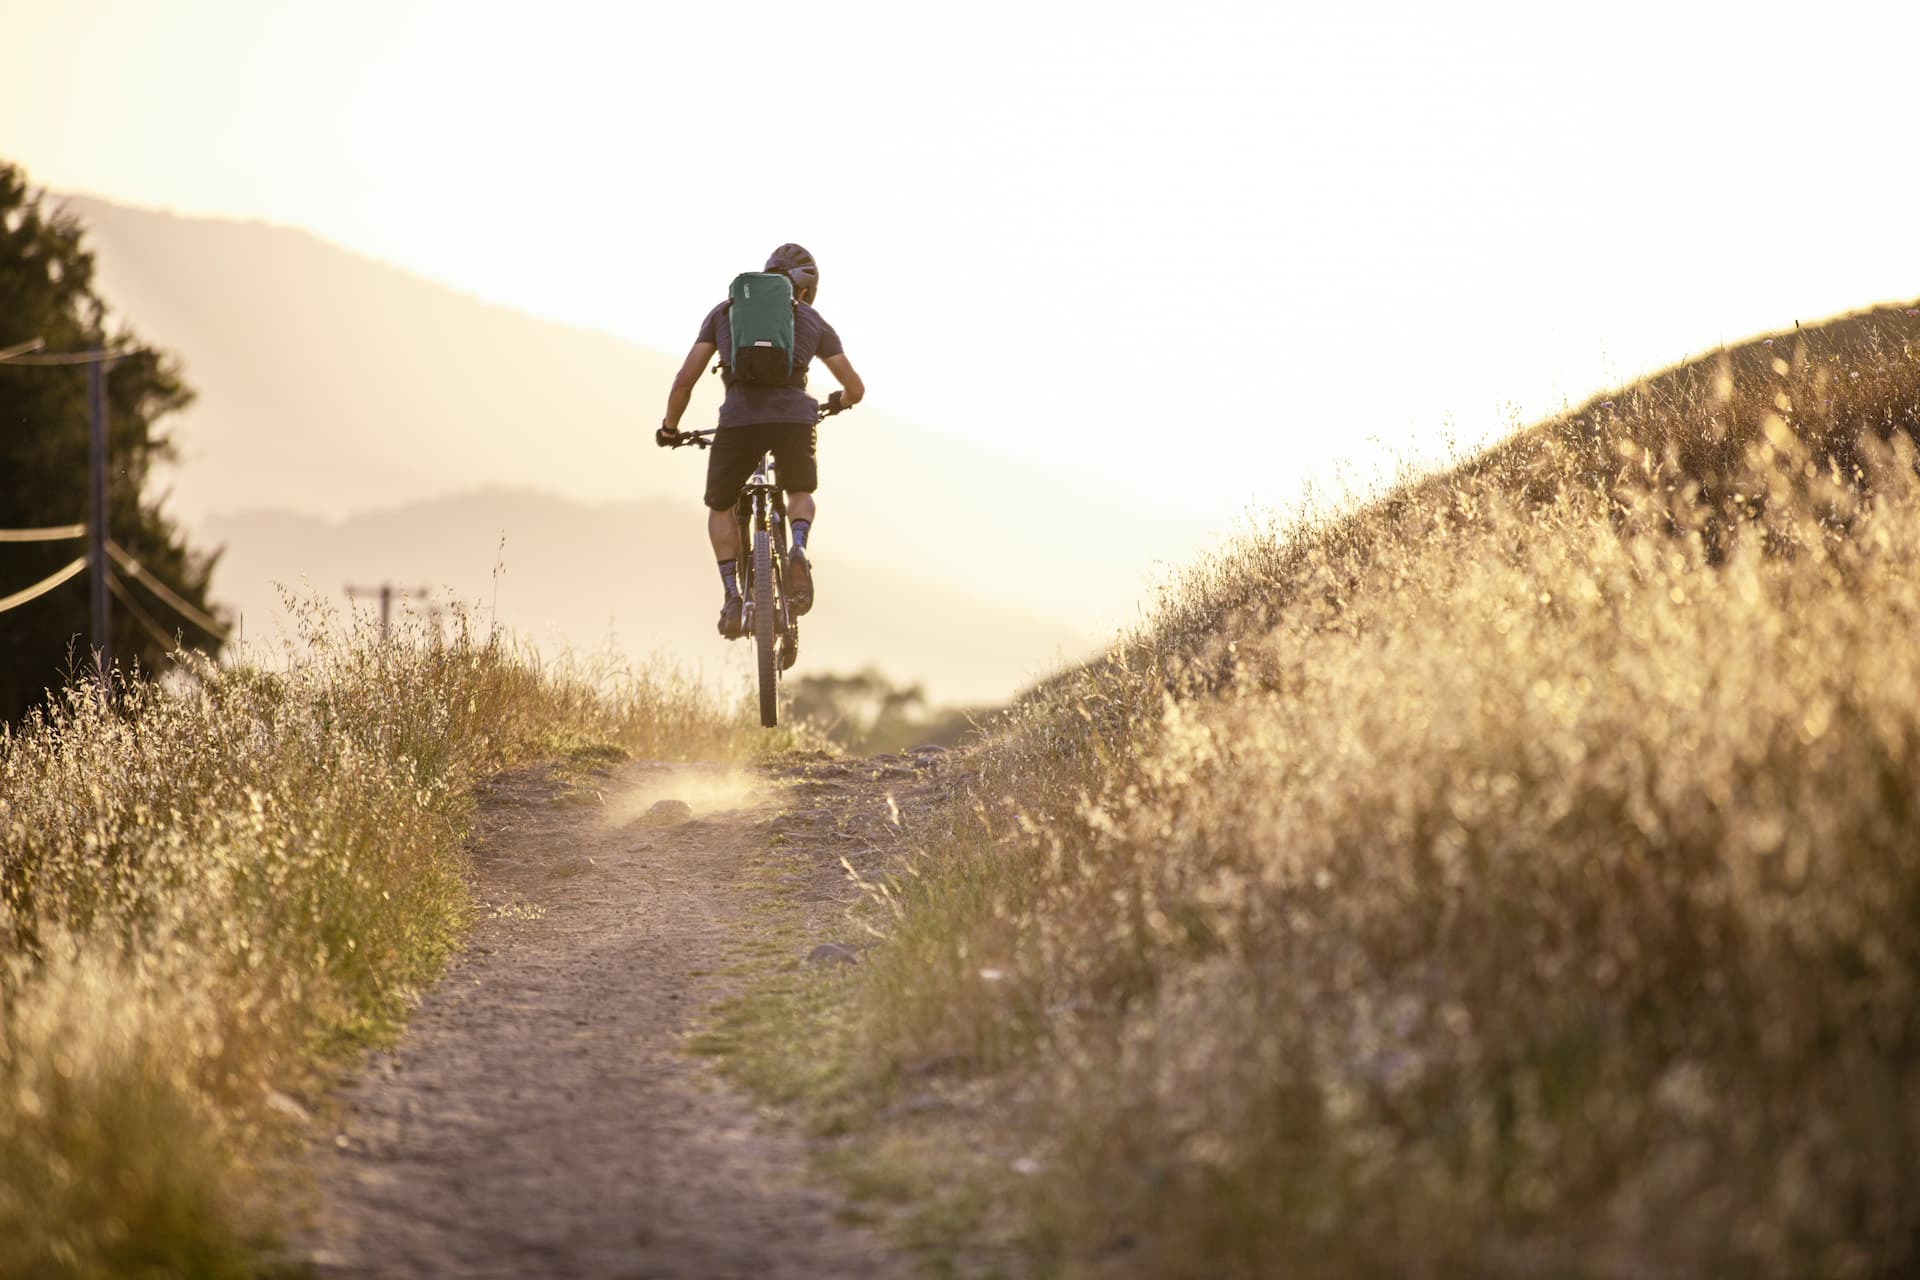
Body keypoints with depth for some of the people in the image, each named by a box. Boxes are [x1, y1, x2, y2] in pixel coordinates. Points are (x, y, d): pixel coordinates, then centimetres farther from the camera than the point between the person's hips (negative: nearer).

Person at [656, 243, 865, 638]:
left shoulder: (725, 311, 23)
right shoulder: (814, 321, 24)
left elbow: (684, 380, 16)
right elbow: (856, 388, 26)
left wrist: (670, 428, 33)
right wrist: (839, 402, 50)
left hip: (739, 418, 0)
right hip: (794, 415, 0)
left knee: (721, 508, 23)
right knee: (800, 494, 28)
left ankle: (733, 596, 6)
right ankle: (798, 549, -4)